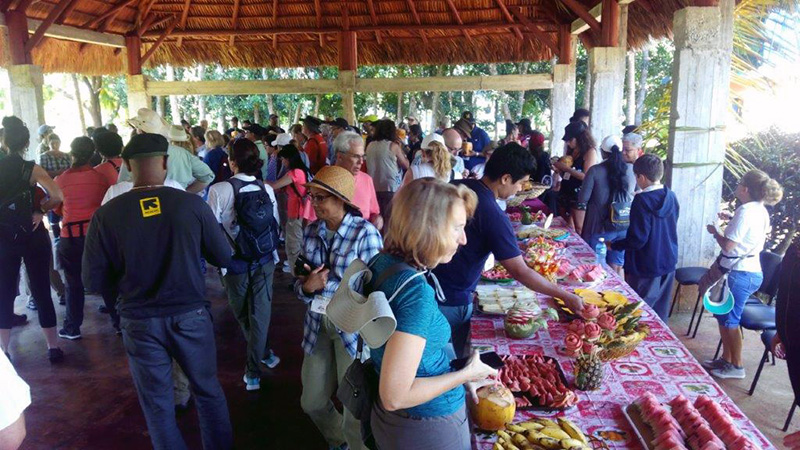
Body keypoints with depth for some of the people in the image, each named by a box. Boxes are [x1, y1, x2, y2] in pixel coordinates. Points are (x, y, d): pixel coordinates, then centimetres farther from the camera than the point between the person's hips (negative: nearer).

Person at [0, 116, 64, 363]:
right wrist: (40, 209, -5)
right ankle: (53, 347, 12)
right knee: (42, 291, 5)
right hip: (33, 236, -2)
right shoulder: (32, 169, -7)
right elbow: (57, 196, -21)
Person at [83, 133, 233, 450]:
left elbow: (94, 282, -5)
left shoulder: (106, 215, -12)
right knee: (208, 391, 20)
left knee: (157, 403, 17)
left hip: (140, 322, 0)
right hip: (191, 315, 0)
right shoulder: (192, 204, -13)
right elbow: (223, 258, -3)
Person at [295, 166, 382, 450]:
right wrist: (306, 286, -15)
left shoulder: (365, 232, -16)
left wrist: (325, 284, -21)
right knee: (312, 401, 18)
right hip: (318, 325, 6)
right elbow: (302, 283, 7)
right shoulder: (311, 231, 2)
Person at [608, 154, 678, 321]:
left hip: (646, 267, -7)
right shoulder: (671, 197, 0)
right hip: (668, 263, 7)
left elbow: (638, 239, -21)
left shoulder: (642, 201, -20)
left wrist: (614, 245, -7)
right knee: (661, 312, 18)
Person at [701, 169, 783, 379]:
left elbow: (728, 245, -22)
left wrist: (715, 231, -5)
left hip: (738, 273, -9)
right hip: (752, 271, 9)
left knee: (729, 320, 4)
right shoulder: (761, 211, 9)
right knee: (724, 317, 18)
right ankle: (726, 360, 28)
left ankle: (736, 366, 16)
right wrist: (732, 220, 20)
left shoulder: (745, 211, -20)